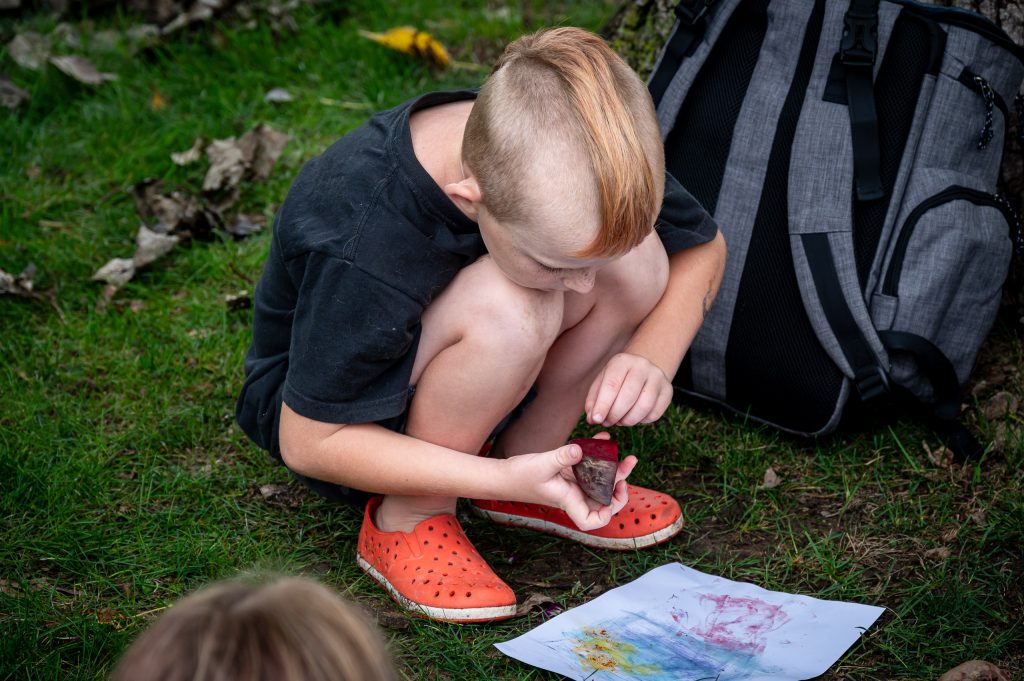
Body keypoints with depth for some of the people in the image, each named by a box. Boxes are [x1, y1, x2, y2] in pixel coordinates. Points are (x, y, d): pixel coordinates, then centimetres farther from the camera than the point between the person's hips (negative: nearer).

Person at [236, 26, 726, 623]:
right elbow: (309, 443, -27)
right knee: (508, 310, -37)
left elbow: (704, 247, -5)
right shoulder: (362, 246, -40)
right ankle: (406, 522, -15)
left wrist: (654, 358, -25)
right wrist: (502, 479, -33)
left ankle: (533, 454, -1)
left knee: (638, 259, -20)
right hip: (320, 403, -6)